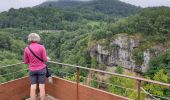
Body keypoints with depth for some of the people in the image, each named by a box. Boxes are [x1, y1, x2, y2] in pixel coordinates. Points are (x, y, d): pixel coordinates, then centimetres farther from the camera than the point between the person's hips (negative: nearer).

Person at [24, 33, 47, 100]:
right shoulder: (41, 47, -10)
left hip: (32, 70, 2)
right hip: (41, 69, -2)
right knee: (42, 87, 6)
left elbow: (25, 62, 3)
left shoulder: (26, 49, -3)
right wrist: (46, 58, 13)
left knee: (33, 88, 7)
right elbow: (45, 60, -10)